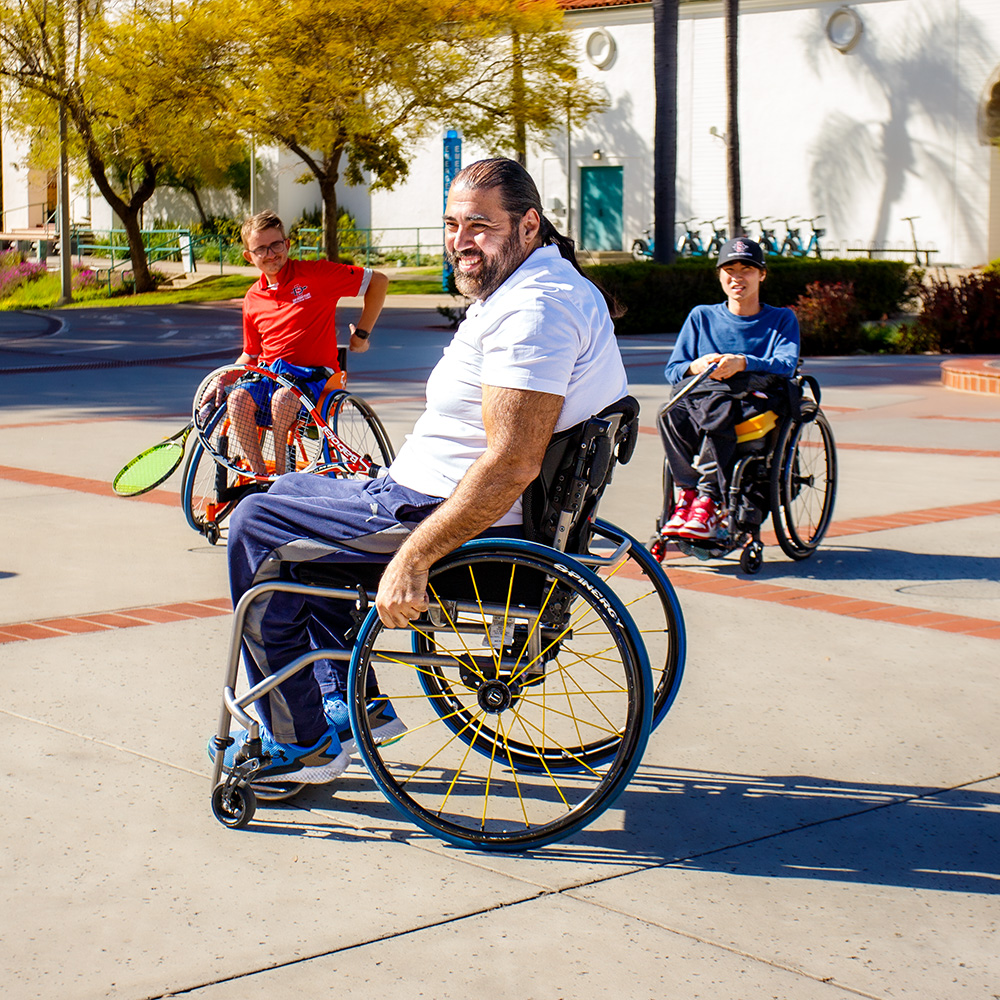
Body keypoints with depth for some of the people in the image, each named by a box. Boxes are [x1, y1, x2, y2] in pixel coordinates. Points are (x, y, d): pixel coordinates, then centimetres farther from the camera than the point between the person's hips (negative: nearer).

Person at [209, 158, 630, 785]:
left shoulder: (531, 309, -25)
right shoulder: (559, 282, 10)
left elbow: (512, 465, -33)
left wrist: (412, 559, -30)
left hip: (452, 516, -11)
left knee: (257, 527, 0)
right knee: (294, 491, 26)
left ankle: (302, 742, 6)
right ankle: (354, 703, 24)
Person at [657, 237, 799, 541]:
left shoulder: (781, 319, 16)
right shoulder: (702, 316, 21)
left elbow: (786, 365, -4)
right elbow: (672, 370, 13)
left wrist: (743, 363, -22)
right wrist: (696, 367, -12)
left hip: (755, 401, -2)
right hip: (701, 394, 3)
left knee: (717, 409, -40)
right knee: (669, 414, -35)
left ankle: (708, 500, -36)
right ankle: (688, 492, -30)